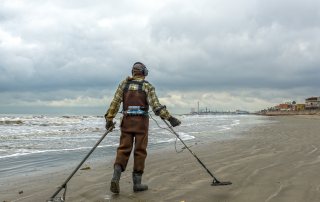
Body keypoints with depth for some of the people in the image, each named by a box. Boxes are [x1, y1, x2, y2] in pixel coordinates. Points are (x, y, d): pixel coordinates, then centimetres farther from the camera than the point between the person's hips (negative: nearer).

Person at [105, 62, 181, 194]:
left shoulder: (124, 84, 9)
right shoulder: (147, 86, 0)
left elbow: (115, 102, 2)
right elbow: (155, 105, -13)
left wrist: (109, 119, 3)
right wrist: (169, 118, -16)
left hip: (127, 120, 3)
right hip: (141, 121, -2)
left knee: (123, 149, 3)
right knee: (140, 151, 4)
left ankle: (116, 178, -16)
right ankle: (137, 183, 6)